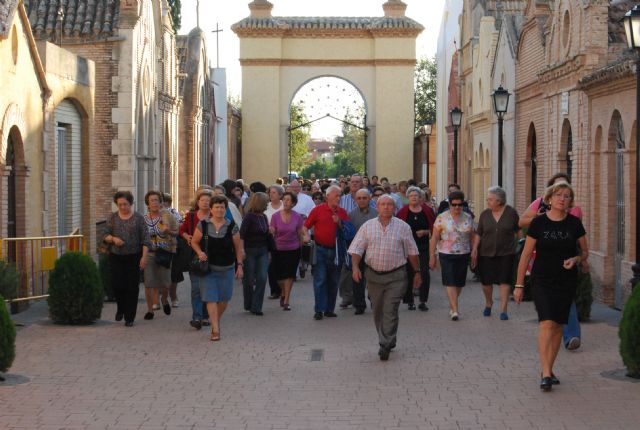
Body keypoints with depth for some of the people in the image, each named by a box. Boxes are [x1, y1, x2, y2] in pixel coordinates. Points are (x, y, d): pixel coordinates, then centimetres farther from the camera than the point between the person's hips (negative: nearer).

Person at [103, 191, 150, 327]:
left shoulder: (138, 218, 0)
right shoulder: (112, 217, 6)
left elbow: (145, 239, -2)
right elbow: (106, 235, 8)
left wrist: (144, 257, -10)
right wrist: (113, 239, -14)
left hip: (133, 257, -1)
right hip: (116, 257, 2)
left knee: (132, 287, -1)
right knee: (117, 285, -5)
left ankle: (129, 318, 8)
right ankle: (120, 308, 25)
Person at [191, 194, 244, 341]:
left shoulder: (232, 226, -1)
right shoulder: (203, 225, -2)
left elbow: (238, 248, 4)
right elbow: (194, 242, 8)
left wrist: (239, 265, 1)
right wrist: (200, 253, -11)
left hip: (226, 268, 1)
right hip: (208, 268, -1)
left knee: (224, 299, 9)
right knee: (211, 298, -8)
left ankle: (216, 322, 33)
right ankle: (215, 330, -8)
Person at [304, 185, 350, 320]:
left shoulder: (342, 212, 6)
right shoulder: (318, 210, -1)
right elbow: (305, 226, 1)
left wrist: (339, 222, -12)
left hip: (336, 250, 3)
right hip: (320, 249, -3)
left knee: (333, 281, 8)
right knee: (320, 280, -5)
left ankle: (329, 309, 16)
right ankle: (319, 310, -3)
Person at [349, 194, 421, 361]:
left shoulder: (403, 227, 2)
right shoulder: (367, 226, 5)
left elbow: (412, 252, 8)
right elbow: (356, 249, 3)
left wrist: (417, 272, 10)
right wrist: (355, 267, -12)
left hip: (395, 276, -3)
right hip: (373, 275, 3)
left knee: (390, 311, -10)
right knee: (378, 311, 11)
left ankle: (385, 345, -9)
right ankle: (387, 341, 27)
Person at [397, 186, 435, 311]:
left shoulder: (427, 211, 3)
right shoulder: (403, 212, 0)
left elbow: (434, 228, 7)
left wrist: (425, 232, -9)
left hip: (424, 246, 0)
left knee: (425, 273, -6)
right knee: (408, 274, 3)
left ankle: (423, 301, 2)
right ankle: (410, 301, 15)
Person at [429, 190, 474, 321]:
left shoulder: (468, 218, 6)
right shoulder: (442, 218, -4)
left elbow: (471, 237, 12)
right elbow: (434, 238, -3)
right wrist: (432, 256, -5)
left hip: (463, 255, 3)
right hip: (446, 255, -3)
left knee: (459, 283, 8)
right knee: (450, 282, -11)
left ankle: (451, 306, 27)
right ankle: (455, 310, -14)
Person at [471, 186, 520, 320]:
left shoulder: (511, 212, -4)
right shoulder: (485, 214, 2)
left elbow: (518, 230, 6)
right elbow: (478, 233, 6)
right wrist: (474, 249, -3)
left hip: (506, 253, -2)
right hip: (486, 253, 2)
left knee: (504, 281, -6)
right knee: (486, 281, 7)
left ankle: (503, 309, 0)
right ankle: (488, 303, 33)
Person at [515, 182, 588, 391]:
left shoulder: (574, 223, 2)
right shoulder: (538, 223, -5)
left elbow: (585, 252, 13)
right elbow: (526, 255, 0)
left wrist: (576, 259, -11)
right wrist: (519, 285, 0)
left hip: (567, 281, 3)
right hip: (542, 280, -3)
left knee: (558, 326, 7)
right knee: (546, 323, -15)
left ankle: (549, 370, 22)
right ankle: (546, 374, -18)